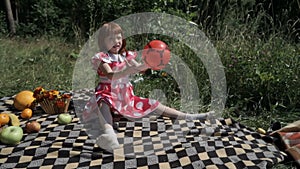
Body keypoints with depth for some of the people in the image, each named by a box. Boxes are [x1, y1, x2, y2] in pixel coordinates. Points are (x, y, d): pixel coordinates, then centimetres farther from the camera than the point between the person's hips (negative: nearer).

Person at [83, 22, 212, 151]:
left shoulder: (126, 56, 11)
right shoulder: (102, 58, -5)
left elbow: (138, 67, -5)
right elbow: (110, 76, -24)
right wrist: (128, 71, -41)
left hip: (127, 96, 5)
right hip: (108, 95, -5)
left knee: (152, 104, -2)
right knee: (103, 105, -39)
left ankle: (187, 116, -4)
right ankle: (108, 131, -72)